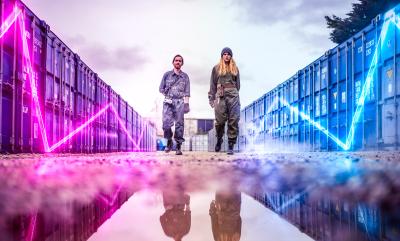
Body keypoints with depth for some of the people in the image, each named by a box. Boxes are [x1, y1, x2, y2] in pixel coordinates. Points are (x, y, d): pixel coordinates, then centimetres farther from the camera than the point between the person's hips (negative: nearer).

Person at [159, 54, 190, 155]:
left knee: (179, 123, -6)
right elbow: (161, 88, 15)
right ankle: (169, 141, 8)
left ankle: (178, 146, -2)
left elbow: (187, 92, 8)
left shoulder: (185, 76, 14)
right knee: (166, 123, -13)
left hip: (180, 102, 0)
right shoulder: (167, 74, 14)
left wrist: (186, 103, -3)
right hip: (168, 102, 0)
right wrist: (167, 96, 1)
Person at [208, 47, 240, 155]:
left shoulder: (235, 68, 18)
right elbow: (213, 84, 10)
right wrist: (212, 98, 3)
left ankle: (231, 145, -3)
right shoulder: (216, 68, 12)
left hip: (233, 95, 2)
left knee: (233, 121, -6)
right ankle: (219, 140, 18)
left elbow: (238, 84, 19)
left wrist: (237, 95, 11)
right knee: (220, 120, -7)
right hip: (220, 95, -1)